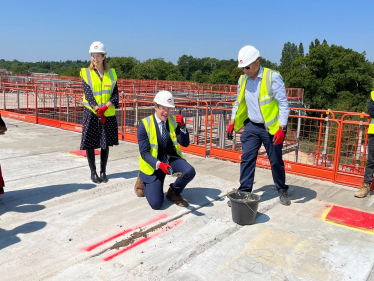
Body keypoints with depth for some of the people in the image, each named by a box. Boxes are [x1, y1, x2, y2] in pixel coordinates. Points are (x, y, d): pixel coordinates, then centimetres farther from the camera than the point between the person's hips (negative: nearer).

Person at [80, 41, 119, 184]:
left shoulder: (111, 73, 6)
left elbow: (116, 94, -1)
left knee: (106, 143, 9)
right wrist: (98, 110, -18)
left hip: (108, 114, 2)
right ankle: (93, 172, 18)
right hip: (91, 113, -2)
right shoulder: (86, 73, 0)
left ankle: (103, 171, 23)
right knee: (90, 143, 3)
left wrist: (105, 107, -17)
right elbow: (88, 94, -9)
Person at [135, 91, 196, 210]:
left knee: (189, 172, -27)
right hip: (154, 163, -3)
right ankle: (143, 182, 21)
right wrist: (159, 164, -31)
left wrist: (182, 126, -20)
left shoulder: (174, 121, -1)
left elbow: (185, 143, -4)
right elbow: (144, 153, -14)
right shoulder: (144, 124, -12)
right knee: (156, 203, -13)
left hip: (172, 158, 4)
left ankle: (173, 192, 5)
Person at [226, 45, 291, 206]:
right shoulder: (242, 79, 3)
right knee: (247, 159, 2)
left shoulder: (273, 77, -14)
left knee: (276, 161, 9)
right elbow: (239, 103, 14)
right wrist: (232, 123, 7)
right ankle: (244, 192, 13)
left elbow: (283, 104, -14)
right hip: (251, 126, 4)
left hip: (271, 127, -4)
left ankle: (282, 191, 28)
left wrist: (282, 128, -20)